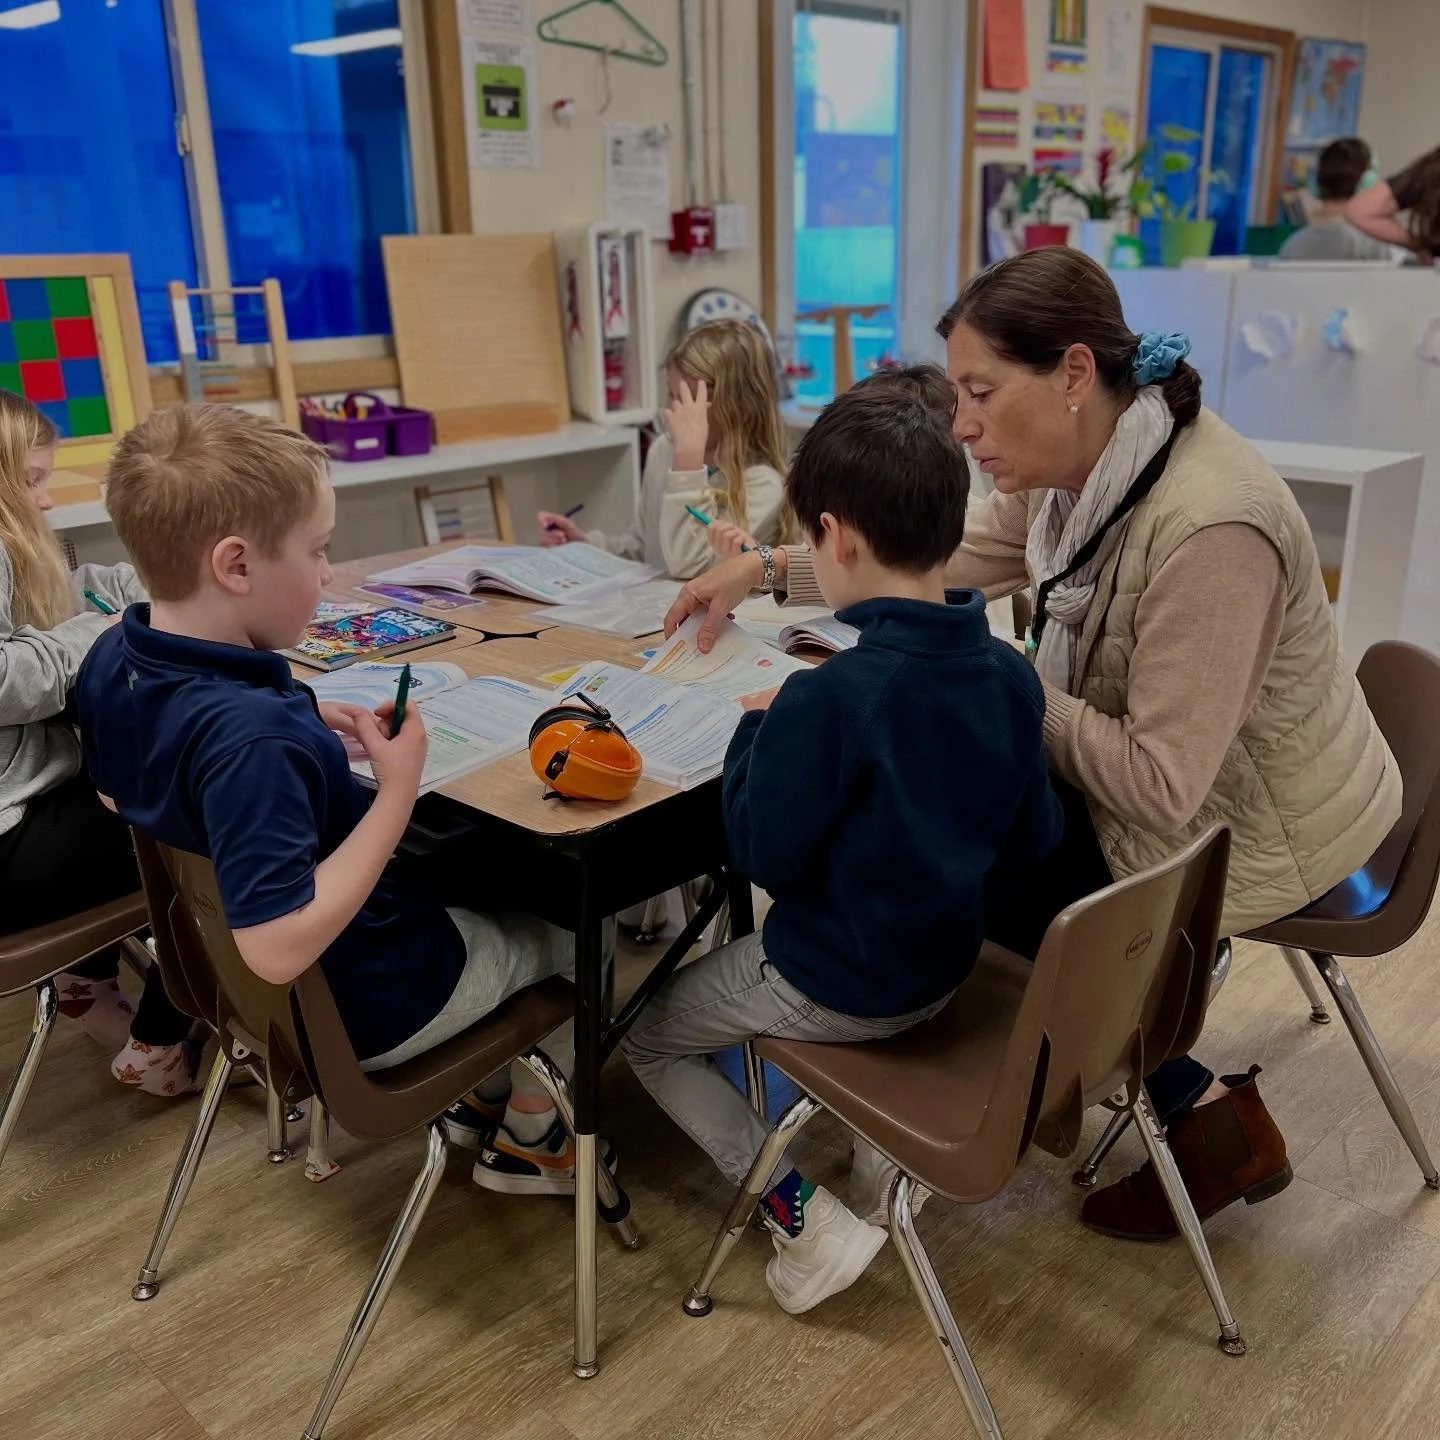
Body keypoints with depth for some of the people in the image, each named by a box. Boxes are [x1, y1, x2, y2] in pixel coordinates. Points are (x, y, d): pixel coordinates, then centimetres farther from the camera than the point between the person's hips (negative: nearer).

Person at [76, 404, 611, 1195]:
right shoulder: (252, 736, -39)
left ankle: (481, 1097, 41)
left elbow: (117, 791, 9)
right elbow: (281, 947, -40)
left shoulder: (112, 659, -11)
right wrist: (399, 791, -32)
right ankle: (527, 1134, 35)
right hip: (361, 999, -8)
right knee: (568, 930, 16)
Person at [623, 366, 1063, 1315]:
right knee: (745, 956, 36)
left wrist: (756, 732, -9)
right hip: (947, 968, 7)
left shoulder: (825, 701, -32)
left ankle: (807, 1221, 8)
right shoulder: (1011, 676, -11)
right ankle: (885, 1144, 25)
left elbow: (767, 858, -21)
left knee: (648, 1033, 17)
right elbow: (1034, 841, 0)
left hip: (835, 990, -7)